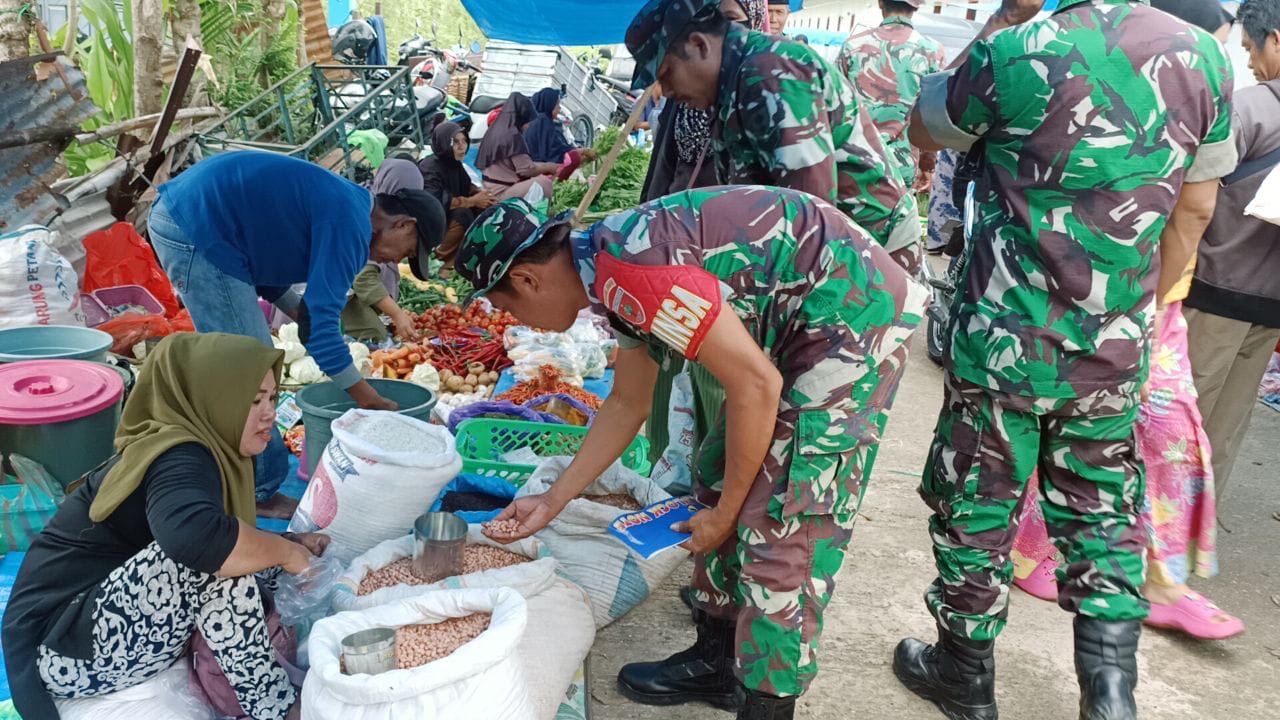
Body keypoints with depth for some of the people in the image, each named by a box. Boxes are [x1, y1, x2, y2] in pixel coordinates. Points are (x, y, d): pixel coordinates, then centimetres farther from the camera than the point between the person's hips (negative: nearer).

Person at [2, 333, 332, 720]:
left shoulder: (204, 450, 5)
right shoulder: (179, 459, -23)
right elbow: (191, 534, -45)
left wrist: (290, 543, -4)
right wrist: (284, 552, -29)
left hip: (115, 630, 10)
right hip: (66, 650, -10)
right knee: (213, 556, -29)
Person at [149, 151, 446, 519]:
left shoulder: (340, 201, 14)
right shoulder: (351, 225, -16)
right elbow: (319, 326, -19)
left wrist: (303, 314, 7)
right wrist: (372, 403, -11)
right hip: (197, 230, -11)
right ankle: (258, 493, 9)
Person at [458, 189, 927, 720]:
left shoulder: (626, 266, -23)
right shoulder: (614, 275, 8)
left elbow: (755, 384, -22)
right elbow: (627, 405, 20)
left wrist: (726, 512, -9)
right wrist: (552, 502, 22)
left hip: (852, 315, -10)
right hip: (796, 324, 10)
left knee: (781, 525, -9)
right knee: (718, 478, 14)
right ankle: (717, 660, 29)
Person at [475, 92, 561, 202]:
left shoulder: (497, 130, 10)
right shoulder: (512, 135, -18)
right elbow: (527, 169, -15)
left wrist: (545, 166, 11)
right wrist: (548, 167, 1)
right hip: (502, 192, -10)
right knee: (545, 182, -18)